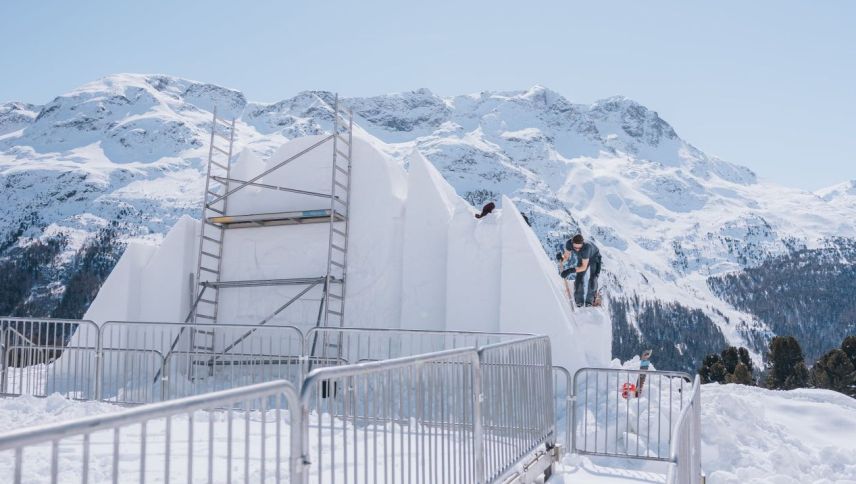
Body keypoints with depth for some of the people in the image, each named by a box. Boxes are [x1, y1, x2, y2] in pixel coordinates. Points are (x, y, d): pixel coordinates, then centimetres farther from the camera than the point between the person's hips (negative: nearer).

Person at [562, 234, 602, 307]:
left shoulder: (586, 247, -46)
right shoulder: (569, 243, -33)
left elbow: (584, 267, -40)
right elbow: (566, 256, -17)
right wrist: (561, 257, -40)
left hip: (594, 258, -4)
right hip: (582, 258, 4)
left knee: (593, 278, -16)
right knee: (579, 278, -7)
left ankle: (589, 301, -4)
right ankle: (579, 301, 4)